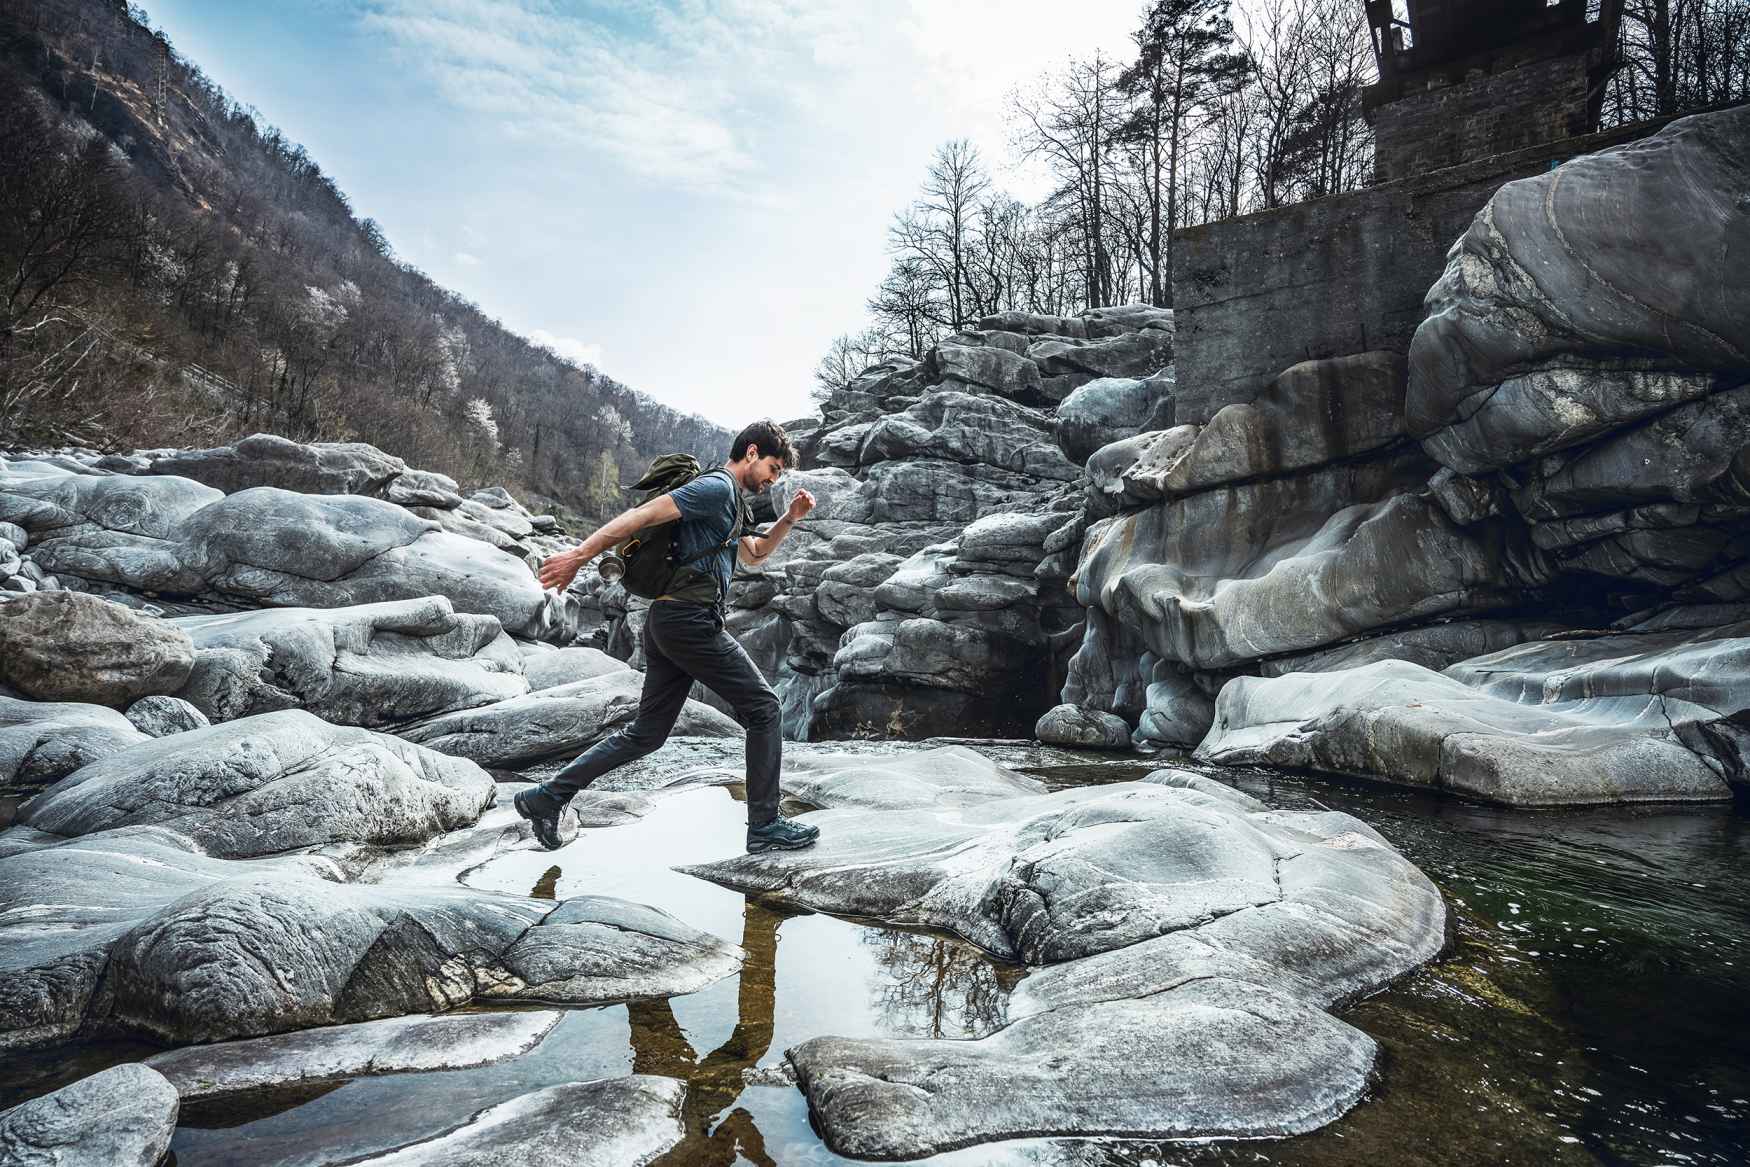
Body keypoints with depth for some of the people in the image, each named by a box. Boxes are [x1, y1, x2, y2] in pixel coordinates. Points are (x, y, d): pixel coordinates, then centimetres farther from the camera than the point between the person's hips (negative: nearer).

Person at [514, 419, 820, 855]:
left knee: (646, 733, 12)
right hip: (690, 620, -10)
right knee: (762, 707, -1)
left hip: (666, 623, 10)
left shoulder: (730, 501, 24)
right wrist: (579, 555, -19)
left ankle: (546, 798, 15)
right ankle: (765, 825, 5)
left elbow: (754, 554, 36)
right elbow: (643, 514, -15)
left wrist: (789, 518, 22)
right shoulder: (717, 487, -8)